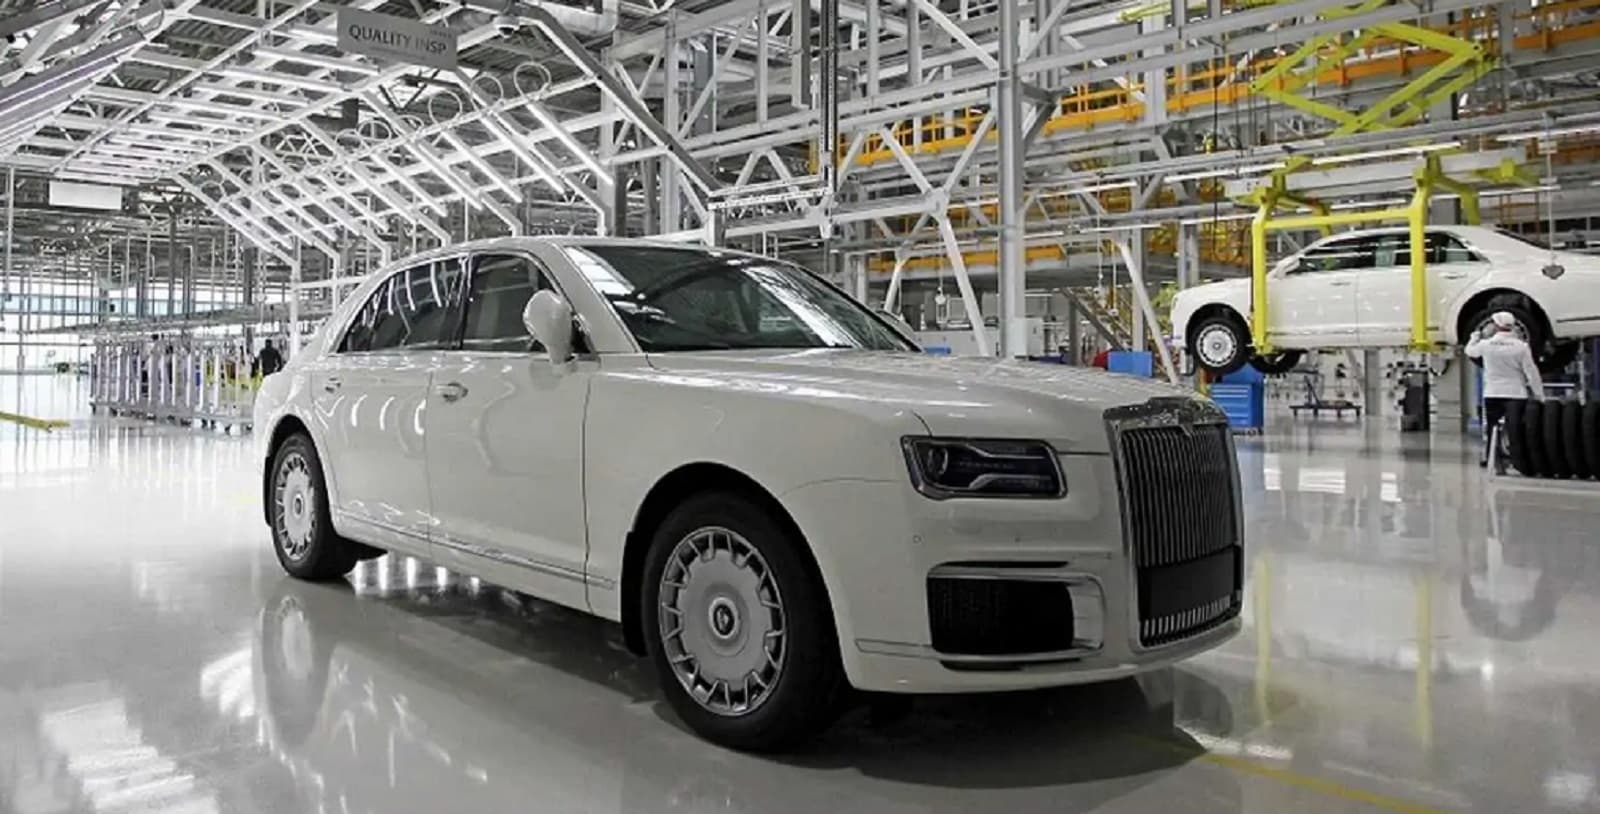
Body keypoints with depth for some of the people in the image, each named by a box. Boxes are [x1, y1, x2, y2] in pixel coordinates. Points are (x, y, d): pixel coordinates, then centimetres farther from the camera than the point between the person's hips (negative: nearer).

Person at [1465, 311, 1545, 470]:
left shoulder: (1486, 344, -4)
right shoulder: (1521, 347, -7)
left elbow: (1470, 350, 19)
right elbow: (1532, 373, -4)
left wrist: (1482, 334, 26)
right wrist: (1539, 395, 2)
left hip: (1492, 394, 1)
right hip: (1516, 394, -1)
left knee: (1490, 427, 9)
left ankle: (1488, 457, 9)